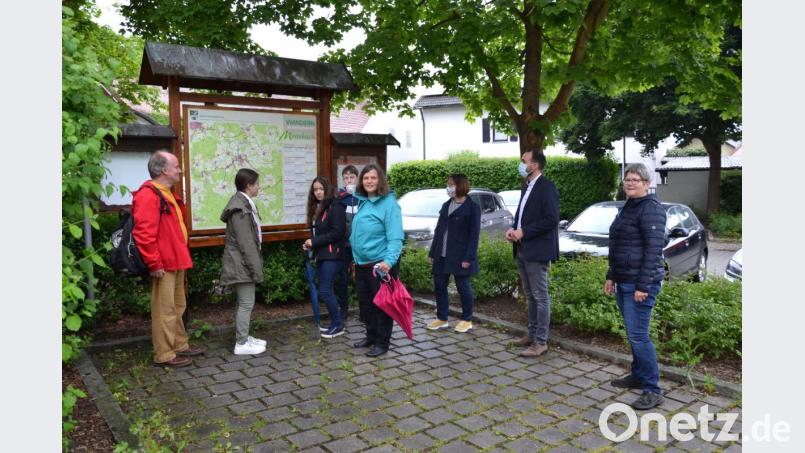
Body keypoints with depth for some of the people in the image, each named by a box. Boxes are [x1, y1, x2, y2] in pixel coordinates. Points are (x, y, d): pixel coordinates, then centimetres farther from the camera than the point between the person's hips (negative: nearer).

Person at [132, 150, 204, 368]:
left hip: (176, 262, 10)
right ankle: (164, 354, 9)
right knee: (165, 310, -1)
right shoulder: (148, 195, -16)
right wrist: (154, 264, -22)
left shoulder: (168, 194, 16)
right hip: (164, 265, -10)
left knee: (178, 307, 19)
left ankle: (180, 345, 31)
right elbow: (144, 234, -23)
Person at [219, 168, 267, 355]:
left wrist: (255, 266, 17)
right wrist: (256, 268, -20)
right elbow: (246, 243, -22)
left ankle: (244, 337, 26)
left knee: (244, 302, 16)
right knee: (246, 303, -3)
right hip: (242, 264, -10)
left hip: (242, 263, 10)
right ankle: (242, 344, 5)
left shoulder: (245, 204, 12)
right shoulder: (240, 209, -19)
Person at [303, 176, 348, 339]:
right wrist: (310, 245, 3)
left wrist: (314, 241, -16)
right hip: (321, 255, 8)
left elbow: (337, 232, -19)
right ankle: (335, 323, 22)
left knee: (325, 291, -8)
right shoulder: (316, 208, 14)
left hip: (332, 255, -8)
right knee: (326, 290, 11)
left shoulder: (335, 207, -12)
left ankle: (338, 325, 4)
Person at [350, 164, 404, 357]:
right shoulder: (362, 202, 8)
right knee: (364, 303, 18)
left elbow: (395, 237, -22)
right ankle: (371, 336, 35)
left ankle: (382, 343, 18)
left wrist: (389, 261, -34)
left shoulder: (389, 203, -16)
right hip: (361, 264, 8)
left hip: (381, 265, -8)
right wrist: (356, 257, 17)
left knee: (381, 304, 4)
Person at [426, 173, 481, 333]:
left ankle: (467, 320, 19)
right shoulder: (446, 205, 12)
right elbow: (438, 230, 14)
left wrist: (468, 258, -16)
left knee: (463, 287, 4)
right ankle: (441, 318, 21)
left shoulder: (472, 207, -7)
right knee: (439, 286, 9)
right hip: (442, 255, 6)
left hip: (459, 256, -6)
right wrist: (432, 253, 11)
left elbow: (474, 234, -10)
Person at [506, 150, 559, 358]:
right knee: (530, 296, 17)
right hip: (523, 250, 9)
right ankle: (532, 334, 29)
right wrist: (513, 229, 3)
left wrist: (524, 232, -17)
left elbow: (551, 219, -20)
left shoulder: (546, 187, -12)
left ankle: (541, 342, 6)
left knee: (540, 297, -1)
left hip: (537, 251, -9)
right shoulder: (527, 186, 15)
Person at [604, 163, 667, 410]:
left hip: (639, 283, -9)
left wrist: (643, 286, -22)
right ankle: (638, 376, 30)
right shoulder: (628, 207, 16)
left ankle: (653, 390, 2)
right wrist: (611, 277, 18)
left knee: (638, 334, -8)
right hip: (623, 282, 9)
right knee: (632, 333, 17)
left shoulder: (651, 208, -13)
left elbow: (653, 249, -19)